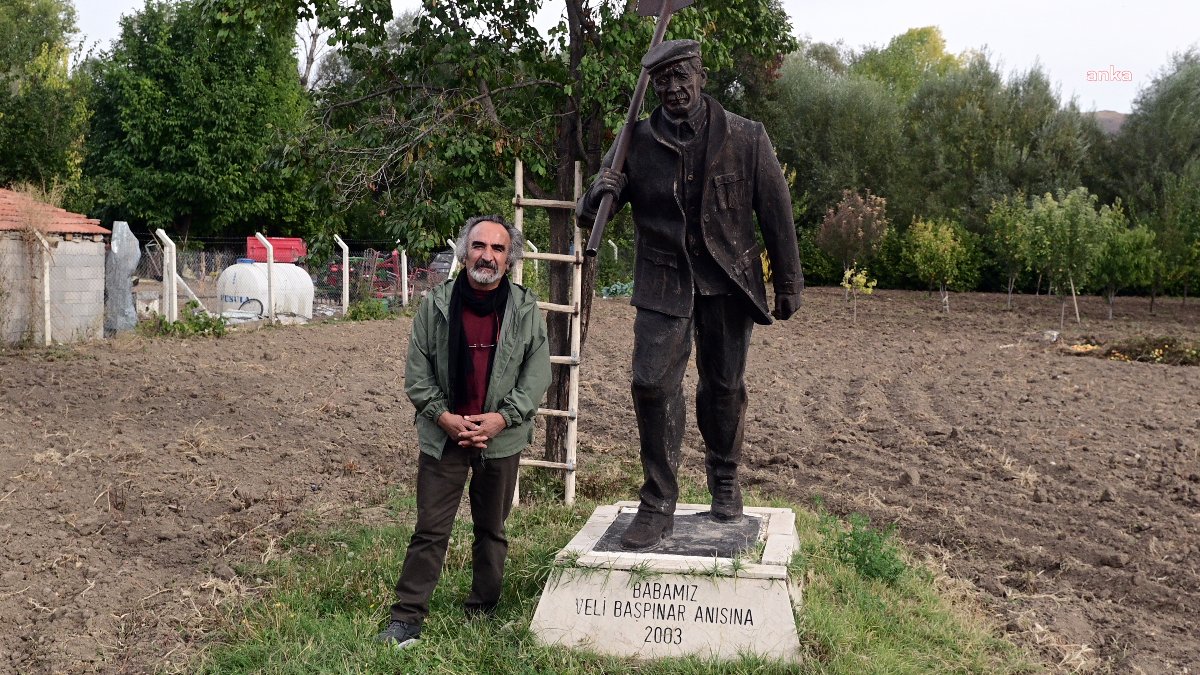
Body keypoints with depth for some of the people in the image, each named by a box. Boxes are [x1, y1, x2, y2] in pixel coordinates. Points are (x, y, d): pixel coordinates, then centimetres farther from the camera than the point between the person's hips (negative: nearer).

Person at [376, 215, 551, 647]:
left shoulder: (525, 310, -1)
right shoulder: (436, 306, -2)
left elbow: (537, 374, -1)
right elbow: (417, 372, 1)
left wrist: (501, 418, -12)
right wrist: (444, 416, -11)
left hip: (502, 438, 1)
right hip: (444, 435, -1)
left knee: (492, 529, 13)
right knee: (430, 529, 0)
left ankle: (482, 611, 27)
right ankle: (407, 618, 6)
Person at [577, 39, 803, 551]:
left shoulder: (746, 139, -4)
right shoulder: (636, 142, -2)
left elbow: (775, 214, 2)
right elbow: (589, 213, 4)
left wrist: (789, 284, 4)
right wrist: (601, 194, -20)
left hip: (727, 280, 0)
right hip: (663, 281, 0)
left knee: (724, 387, 11)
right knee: (652, 383, -12)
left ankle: (724, 478, 38)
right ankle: (658, 506, 1)